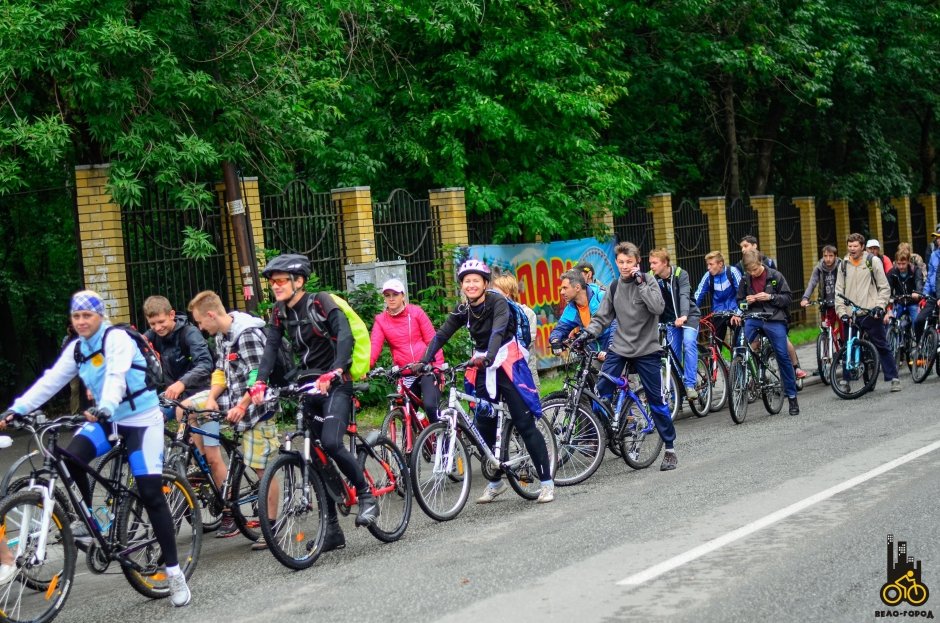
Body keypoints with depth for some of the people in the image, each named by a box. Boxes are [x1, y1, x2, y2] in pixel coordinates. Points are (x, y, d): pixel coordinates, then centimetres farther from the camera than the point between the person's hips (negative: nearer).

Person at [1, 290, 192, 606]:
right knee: (70, 459, -23)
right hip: (105, 419, 6)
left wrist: (105, 408, -48)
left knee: (151, 494, -10)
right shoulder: (76, 348, 6)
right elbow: (50, 381, 0)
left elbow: (116, 376, -30)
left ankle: (174, 571, -3)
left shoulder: (117, 338, -15)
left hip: (141, 419, -6)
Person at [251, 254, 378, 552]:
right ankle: (332, 528, 10)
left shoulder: (320, 302, -11)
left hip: (335, 385, -7)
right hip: (308, 388, 7)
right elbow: (271, 348, -3)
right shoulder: (280, 313, 6)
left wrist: (333, 373, -37)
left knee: (331, 443, -26)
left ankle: (366, 494, -5)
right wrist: (260, 383, -20)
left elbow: (345, 336, -23)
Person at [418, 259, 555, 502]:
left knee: (525, 424, -8)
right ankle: (495, 482, 21)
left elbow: (498, 331, -30)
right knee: (484, 427, 7)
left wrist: (488, 357, -47)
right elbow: (441, 335, -3)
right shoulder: (463, 309, 2)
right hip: (482, 367, 6)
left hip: (508, 364, -6)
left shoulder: (497, 302, -14)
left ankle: (547, 481, -3)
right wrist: (424, 361, -17)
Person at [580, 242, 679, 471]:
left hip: (646, 350, -3)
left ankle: (670, 449, 13)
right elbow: (602, 317, 7)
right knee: (601, 392, -10)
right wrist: (589, 332, -11)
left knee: (656, 401, 2)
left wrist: (641, 282, -20)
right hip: (619, 348, 3)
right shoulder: (614, 287, 7)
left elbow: (658, 308, -20)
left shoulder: (648, 282, -3)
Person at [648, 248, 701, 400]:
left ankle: (690, 385, -26)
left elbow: (684, 295, -30)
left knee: (689, 343, -26)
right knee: (674, 353, 0)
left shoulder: (680, 274, -17)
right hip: (670, 319, 4)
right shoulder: (651, 278, -8)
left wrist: (684, 315, -47)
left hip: (688, 315, -4)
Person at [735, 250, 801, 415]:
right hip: (753, 318, 2)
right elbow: (740, 302, 16)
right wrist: (746, 302, -7)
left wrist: (770, 297, -14)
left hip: (774, 319, -2)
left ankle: (792, 396, 7)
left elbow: (788, 298, 1)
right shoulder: (745, 279, 6)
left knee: (783, 356, -2)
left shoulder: (775, 276, -1)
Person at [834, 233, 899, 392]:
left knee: (881, 346, 0)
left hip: (870, 313, -3)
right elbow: (839, 291, 10)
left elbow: (884, 287, 1)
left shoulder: (873, 261, 0)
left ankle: (893, 378, 4)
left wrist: (879, 305, -12)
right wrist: (841, 311, -1)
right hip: (851, 314, 3)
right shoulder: (844, 265, 10)